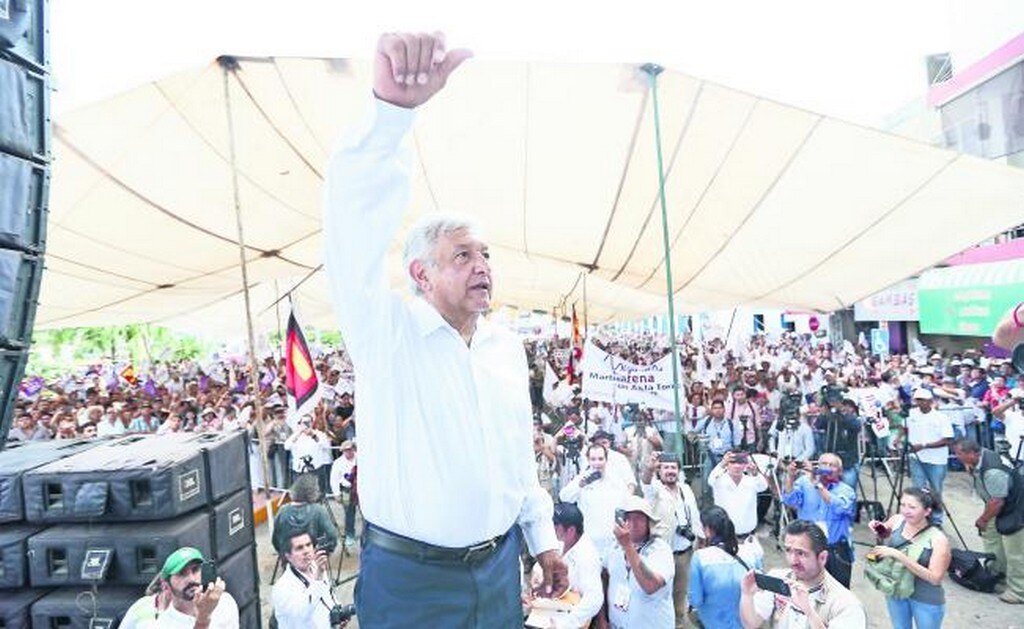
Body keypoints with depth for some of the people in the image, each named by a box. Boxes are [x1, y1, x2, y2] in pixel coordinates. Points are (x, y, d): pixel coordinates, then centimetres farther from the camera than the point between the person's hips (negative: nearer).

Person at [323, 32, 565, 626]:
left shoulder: (508, 345, 3)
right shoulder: (387, 330, -13)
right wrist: (392, 108, -42)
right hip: (409, 574, -4)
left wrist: (543, 537, 13)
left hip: (499, 566, 5)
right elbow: (355, 222, -30)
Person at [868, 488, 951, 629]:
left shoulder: (938, 539, -24)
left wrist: (898, 555, -35)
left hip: (926, 600, -4)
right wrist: (878, 529, -13)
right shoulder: (897, 520, -12)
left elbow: (935, 578, -29)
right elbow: (884, 535, 10)